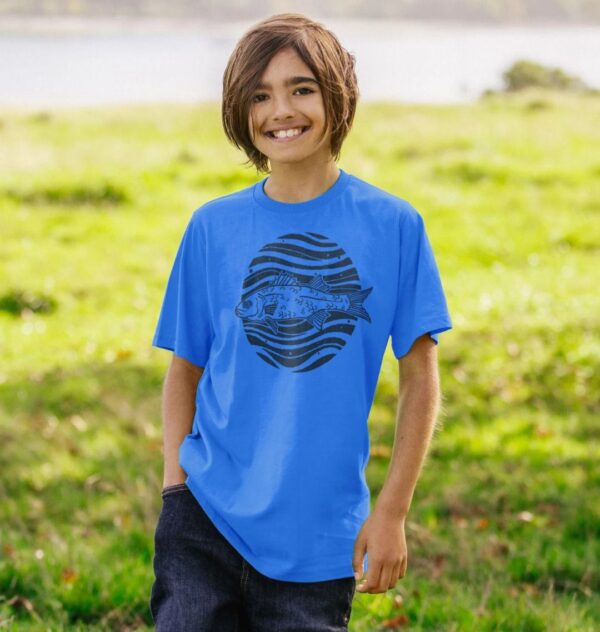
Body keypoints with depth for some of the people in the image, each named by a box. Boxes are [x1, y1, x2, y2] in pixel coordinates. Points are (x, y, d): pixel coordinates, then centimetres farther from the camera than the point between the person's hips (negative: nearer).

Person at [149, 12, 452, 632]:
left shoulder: (393, 226, -3)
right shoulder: (212, 227, 2)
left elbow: (420, 378, 1)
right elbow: (184, 371, 11)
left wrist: (391, 513, -2)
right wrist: (176, 487, 0)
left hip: (319, 535, -1)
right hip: (207, 518, 1)